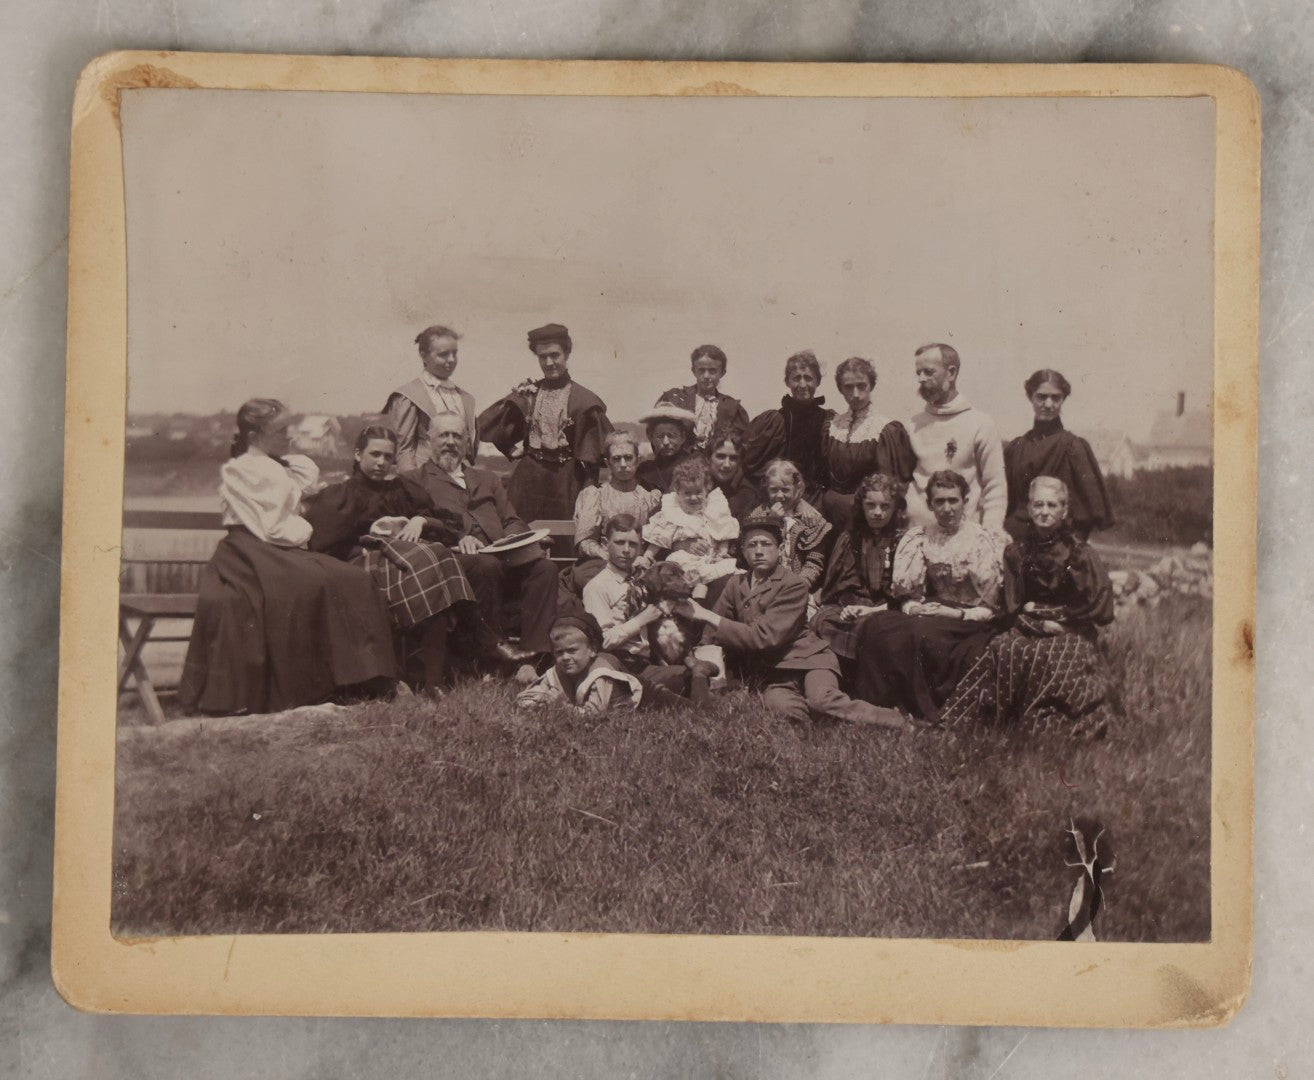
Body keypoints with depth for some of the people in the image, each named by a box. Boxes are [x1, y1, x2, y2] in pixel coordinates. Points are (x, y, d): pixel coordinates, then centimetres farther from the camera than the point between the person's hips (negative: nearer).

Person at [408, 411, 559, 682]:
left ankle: (530, 658, -30)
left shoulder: (486, 480, 35)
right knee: (487, 565, -38)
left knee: (543, 567, -26)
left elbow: (513, 521, 27)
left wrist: (512, 540, 3)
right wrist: (455, 537, -14)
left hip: (503, 557, 5)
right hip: (454, 558, -4)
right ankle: (493, 650, -26)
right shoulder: (416, 481, 20)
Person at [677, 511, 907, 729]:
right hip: (769, 674, 3)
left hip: (805, 660, -3)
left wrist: (708, 616, -16)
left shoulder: (793, 585, -7)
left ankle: (901, 725, -22)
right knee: (782, 707, -35)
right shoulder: (737, 584, 12)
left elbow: (764, 637, -16)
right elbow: (712, 632, 21)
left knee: (823, 700, -36)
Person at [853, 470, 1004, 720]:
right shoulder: (920, 537, 12)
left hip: (969, 621, -4)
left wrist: (958, 614, -14)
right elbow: (908, 591, 13)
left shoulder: (982, 538, 1)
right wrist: (913, 608, -9)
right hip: (930, 613, 4)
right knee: (876, 625, -26)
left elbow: (990, 605, -1)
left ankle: (927, 710, -18)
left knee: (922, 632, -36)